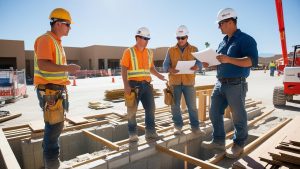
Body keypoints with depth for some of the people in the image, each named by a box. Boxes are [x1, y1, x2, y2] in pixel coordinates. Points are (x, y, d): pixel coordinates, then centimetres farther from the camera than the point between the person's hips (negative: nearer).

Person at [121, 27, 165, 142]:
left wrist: (158, 75, 1)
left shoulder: (149, 52, 12)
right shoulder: (129, 52, -3)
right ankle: (132, 134, 16)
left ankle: (150, 132, 18)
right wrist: (126, 85, -17)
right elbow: (123, 69, -8)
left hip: (146, 84, 5)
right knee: (132, 110, 4)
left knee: (150, 108, 5)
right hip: (134, 84, -5)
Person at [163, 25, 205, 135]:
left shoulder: (194, 49, 9)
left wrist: (196, 67, -20)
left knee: (192, 106, 3)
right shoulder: (171, 50, 8)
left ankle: (195, 127, 15)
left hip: (189, 82, 0)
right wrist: (170, 69, -19)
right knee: (175, 105, 5)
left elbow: (199, 64, 4)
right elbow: (165, 65, 3)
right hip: (174, 82, 1)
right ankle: (178, 126, 19)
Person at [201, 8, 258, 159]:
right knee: (214, 113, 11)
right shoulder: (223, 42, 15)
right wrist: (210, 63, 2)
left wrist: (229, 59, -28)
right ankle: (218, 141, 26)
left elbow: (253, 61, -19)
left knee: (238, 117, 5)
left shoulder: (245, 39, -7)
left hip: (236, 85, -7)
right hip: (220, 83, 8)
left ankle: (238, 145, 23)